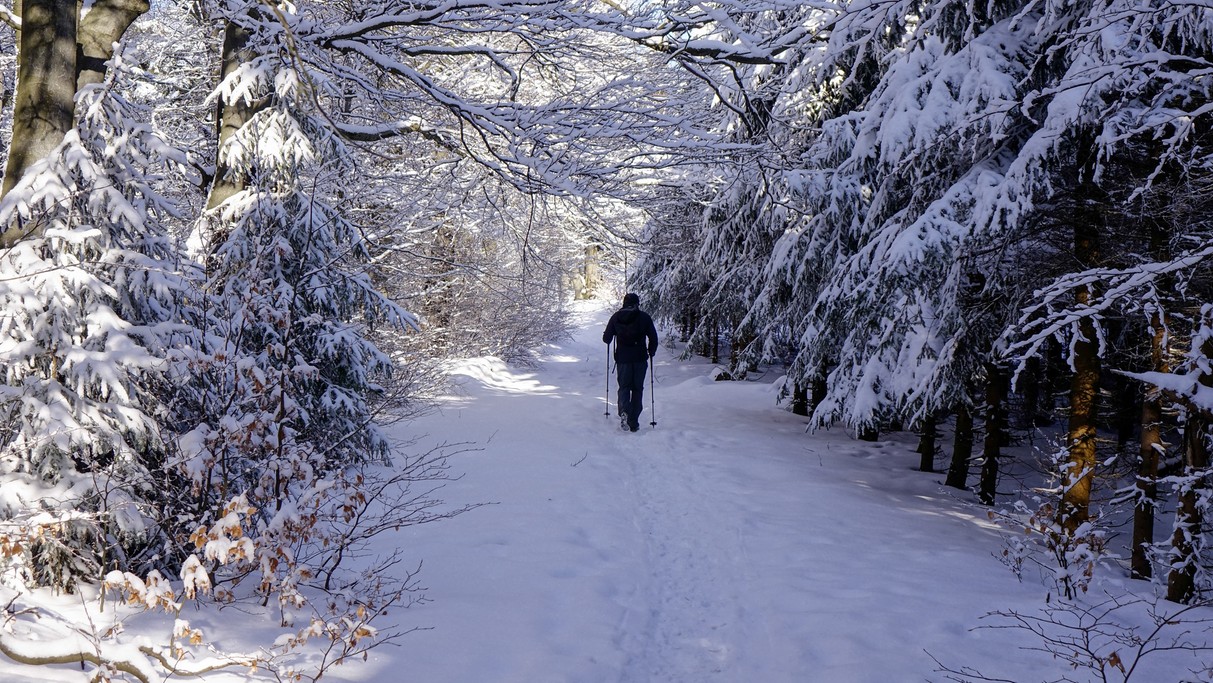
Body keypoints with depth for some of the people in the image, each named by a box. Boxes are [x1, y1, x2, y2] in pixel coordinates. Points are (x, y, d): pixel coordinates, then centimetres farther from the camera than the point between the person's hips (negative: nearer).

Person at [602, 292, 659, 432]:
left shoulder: (616, 317, 1)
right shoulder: (644, 317, -2)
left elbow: (606, 338, 2)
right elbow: (653, 337, -2)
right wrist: (651, 352, 15)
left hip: (622, 358, 0)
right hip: (640, 358, 0)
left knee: (624, 387, 9)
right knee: (637, 389, 9)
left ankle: (624, 411, -20)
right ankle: (634, 422, 8)